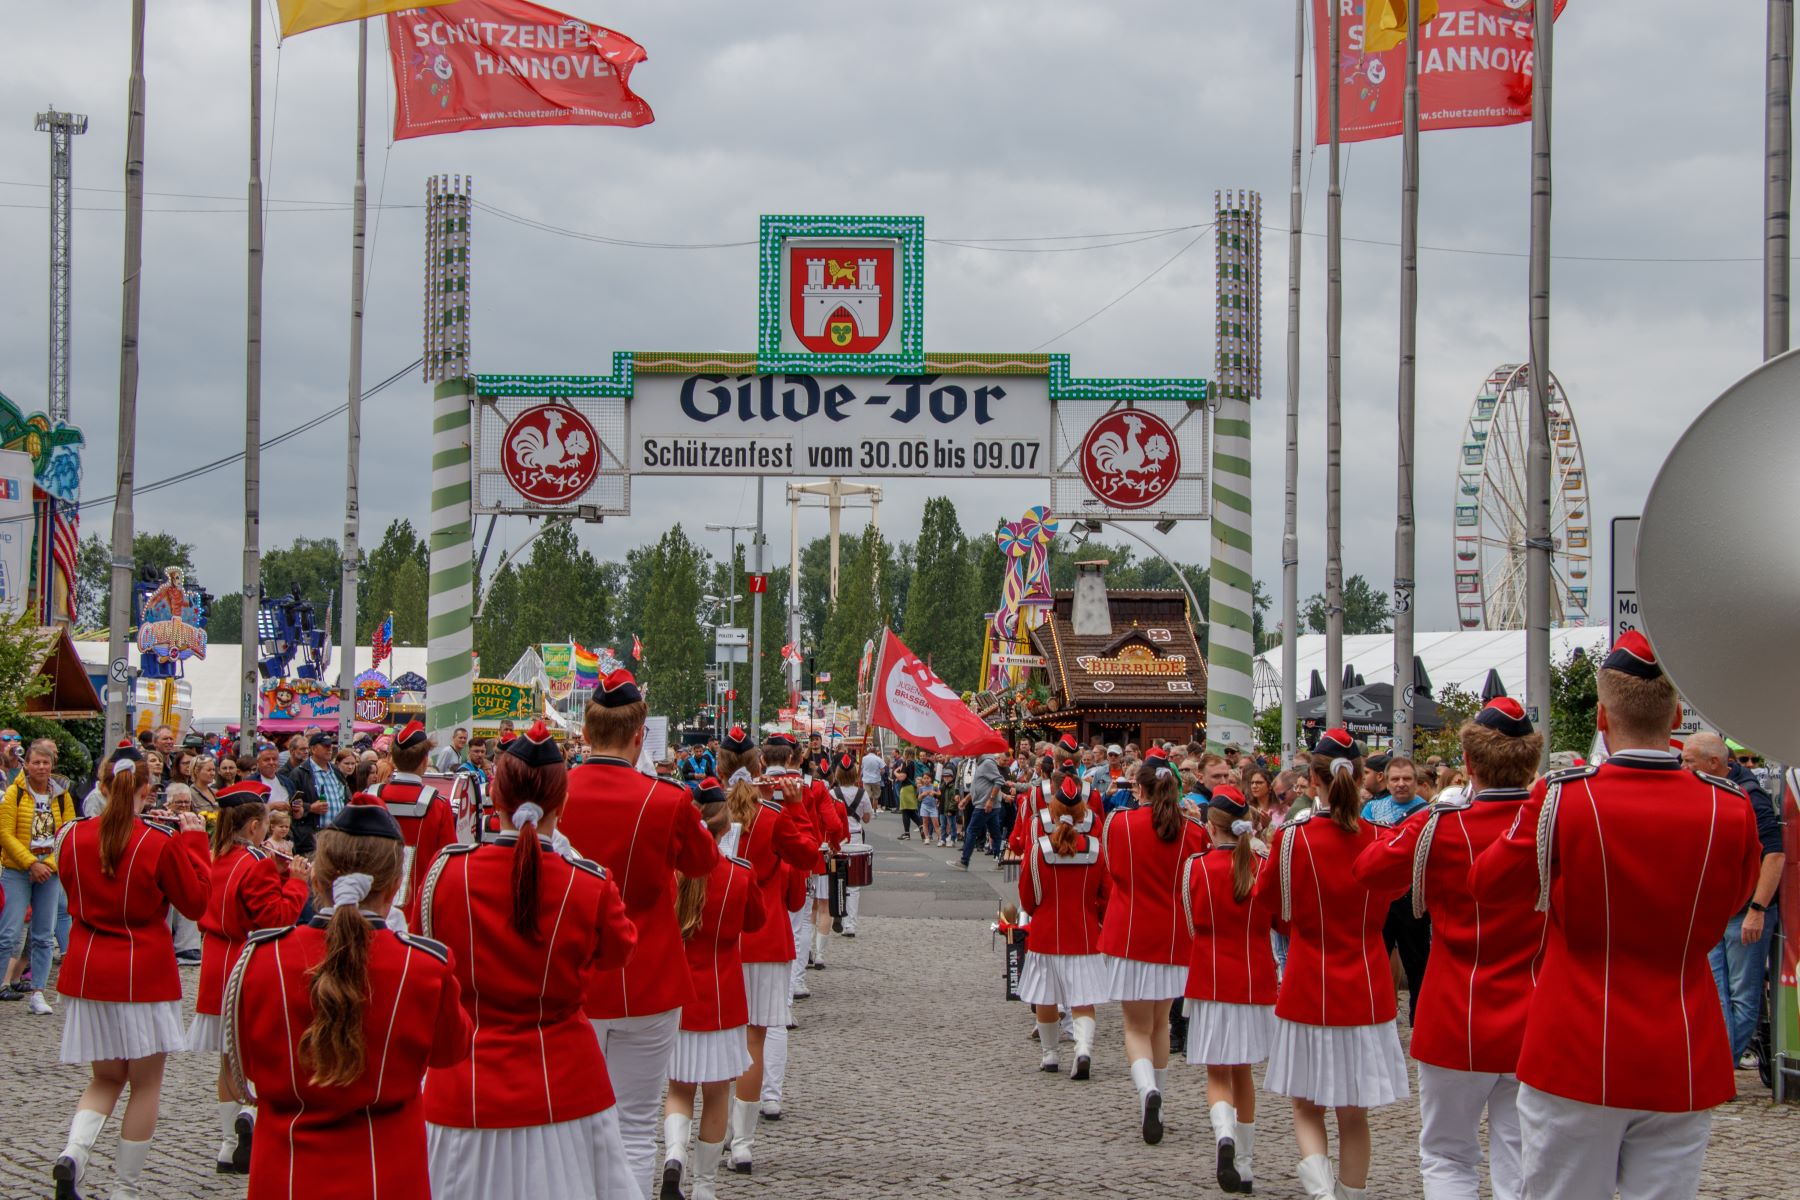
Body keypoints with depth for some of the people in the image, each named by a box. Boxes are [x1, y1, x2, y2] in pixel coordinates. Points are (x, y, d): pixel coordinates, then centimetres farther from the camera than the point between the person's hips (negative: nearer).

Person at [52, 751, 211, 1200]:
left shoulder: (74, 837, -1)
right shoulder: (160, 843, -13)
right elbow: (194, 902, -4)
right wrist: (194, 841, 0)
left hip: (87, 971, 4)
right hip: (144, 974, -4)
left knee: (106, 1078, 17)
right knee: (146, 1084, 9)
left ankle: (72, 1154, -9)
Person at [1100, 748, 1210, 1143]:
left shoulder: (1118, 823, -6)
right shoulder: (1193, 832, -5)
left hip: (1128, 933, -2)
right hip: (1174, 936, 2)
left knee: (1137, 1025, 3)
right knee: (1160, 1022, 19)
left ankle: (1147, 1089, -24)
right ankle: (1150, 1107, 25)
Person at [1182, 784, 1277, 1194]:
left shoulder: (1196, 865, -9)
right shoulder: (1264, 865, -6)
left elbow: (1191, 925, 1)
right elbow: (1280, 922, 5)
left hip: (1211, 980, -2)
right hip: (1255, 980, 2)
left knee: (1217, 1073, 5)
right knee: (1243, 1071, 16)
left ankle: (1225, 1134, -24)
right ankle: (1243, 1164, 20)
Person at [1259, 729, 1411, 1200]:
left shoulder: (1292, 837, -12)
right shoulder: (1381, 840, -6)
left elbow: (1267, 897, 6)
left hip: (1309, 991, -1)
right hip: (1367, 994, 2)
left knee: (1308, 1108, 10)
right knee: (1354, 1116, 11)